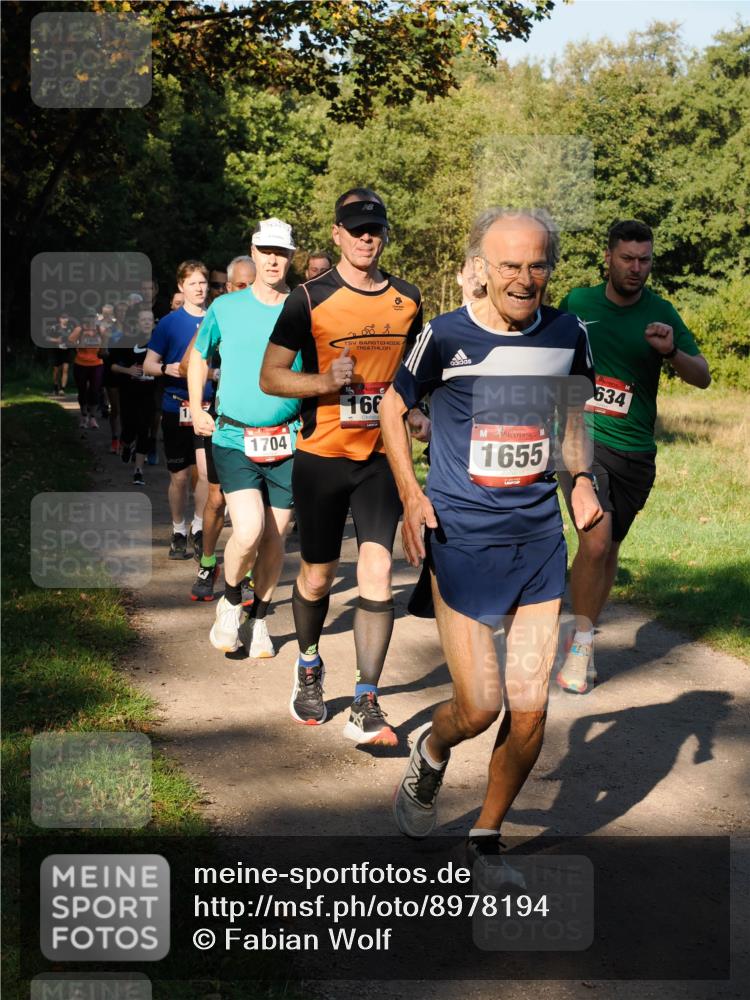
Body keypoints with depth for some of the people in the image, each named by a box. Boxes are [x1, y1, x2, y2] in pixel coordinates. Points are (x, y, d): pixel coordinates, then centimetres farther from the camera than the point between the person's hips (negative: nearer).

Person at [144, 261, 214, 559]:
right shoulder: (170, 322, -1)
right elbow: (148, 365, 0)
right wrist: (167, 369, -20)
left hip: (209, 408, 1)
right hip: (177, 408, -1)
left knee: (208, 472, -2)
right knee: (180, 475, 5)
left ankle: (199, 529, 15)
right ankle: (178, 533, 19)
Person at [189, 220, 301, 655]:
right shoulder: (226, 308, 4)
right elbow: (200, 357, 20)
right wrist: (197, 409, 10)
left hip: (287, 440, 1)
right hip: (234, 438, -1)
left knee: (275, 538, 6)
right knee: (248, 530, -18)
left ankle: (260, 620, 26)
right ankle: (231, 602, 11)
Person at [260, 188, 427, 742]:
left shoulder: (408, 300, 6)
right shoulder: (310, 298, -7)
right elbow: (270, 376, -5)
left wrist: (417, 413, 7)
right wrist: (324, 381, -21)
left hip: (382, 455, 2)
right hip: (322, 456, -2)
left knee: (378, 573, -9)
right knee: (317, 577, 9)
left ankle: (367, 706, -4)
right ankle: (309, 666, 38)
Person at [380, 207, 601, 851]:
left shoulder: (567, 333, 2)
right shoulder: (447, 336, -9)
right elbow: (392, 406, 5)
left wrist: (581, 479, 5)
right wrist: (411, 496, -5)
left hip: (540, 538, 4)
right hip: (462, 539, -3)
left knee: (530, 709, 2)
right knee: (479, 708, -5)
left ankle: (487, 837, 23)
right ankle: (430, 755, 31)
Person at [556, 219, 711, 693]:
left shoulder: (661, 313, 0)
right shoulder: (577, 302, 1)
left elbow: (703, 377, -4)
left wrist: (671, 352, -23)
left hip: (635, 452, 2)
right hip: (581, 437, -2)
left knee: (609, 549, 11)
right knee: (596, 539, -19)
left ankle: (584, 641, 29)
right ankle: (582, 642, -2)